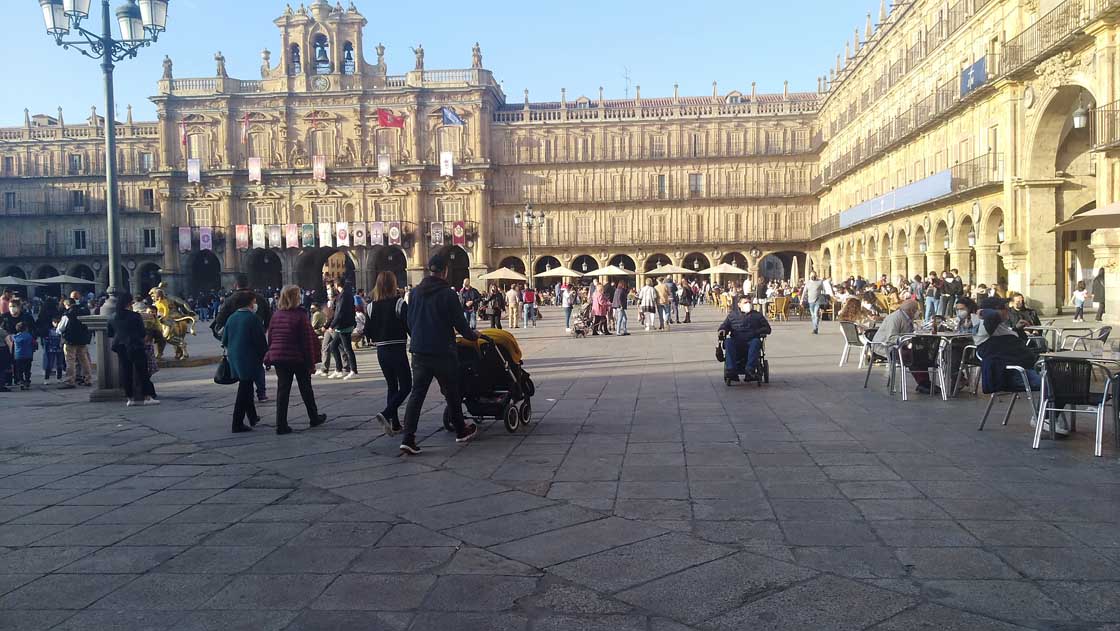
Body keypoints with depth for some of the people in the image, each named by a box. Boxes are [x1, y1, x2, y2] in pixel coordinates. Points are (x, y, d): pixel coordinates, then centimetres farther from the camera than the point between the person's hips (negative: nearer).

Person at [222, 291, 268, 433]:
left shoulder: (231, 318, 7)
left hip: (234, 359, 7)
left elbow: (224, 340, 11)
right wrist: (265, 357, -4)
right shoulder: (253, 318, -14)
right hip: (249, 359, -7)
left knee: (245, 389, 21)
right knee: (244, 391, -3)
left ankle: (252, 417, 33)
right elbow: (261, 341, -14)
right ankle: (238, 424, -2)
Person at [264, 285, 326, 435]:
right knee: (306, 389, 12)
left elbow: (270, 338, 7)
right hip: (298, 358, -4)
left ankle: (281, 425, 1)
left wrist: (271, 357, 14)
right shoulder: (300, 315, -11)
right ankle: (314, 418, 26)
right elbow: (308, 340, -12)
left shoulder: (276, 315, 4)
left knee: (282, 390, 6)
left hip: (278, 357, 4)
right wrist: (311, 361, -7)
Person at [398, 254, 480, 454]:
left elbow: (410, 321, 11)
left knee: (417, 394, 3)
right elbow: (459, 323, -8)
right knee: (451, 393, 13)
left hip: (419, 352, 4)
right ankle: (461, 431, 28)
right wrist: (472, 335, 11)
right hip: (443, 353, -4)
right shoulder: (448, 294, -11)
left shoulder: (415, 292, 4)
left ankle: (408, 438, -6)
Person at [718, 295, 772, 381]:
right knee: (728, 342, -32)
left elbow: (767, 328, 16)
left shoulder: (757, 315, 23)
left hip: (751, 342, 0)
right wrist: (722, 330, -5)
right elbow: (724, 325, 20)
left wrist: (756, 332, -3)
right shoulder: (732, 315, 25)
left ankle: (750, 370, -46)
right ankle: (731, 370, -43)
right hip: (736, 343, 1)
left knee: (756, 342, -35)